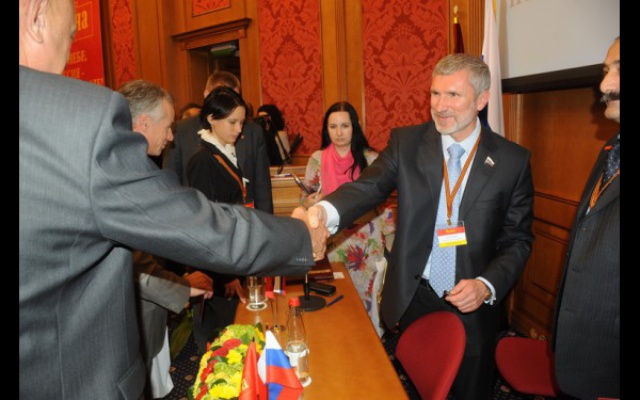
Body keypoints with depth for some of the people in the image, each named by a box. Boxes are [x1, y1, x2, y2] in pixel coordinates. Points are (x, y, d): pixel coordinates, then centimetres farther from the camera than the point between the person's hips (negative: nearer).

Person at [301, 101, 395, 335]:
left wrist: (391, 242, -1)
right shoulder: (318, 159, 1)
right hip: (333, 244, 1)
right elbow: (305, 196, 9)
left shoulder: (371, 159, -2)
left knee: (369, 296, 6)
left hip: (368, 244, -1)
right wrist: (310, 201, -15)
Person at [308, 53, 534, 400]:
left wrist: (487, 286, -15)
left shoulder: (513, 160, -5)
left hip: (473, 305, 0)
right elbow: (368, 186, -18)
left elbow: (517, 239, -1)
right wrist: (325, 211, -38)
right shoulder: (406, 143, -4)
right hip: (413, 298, 0)